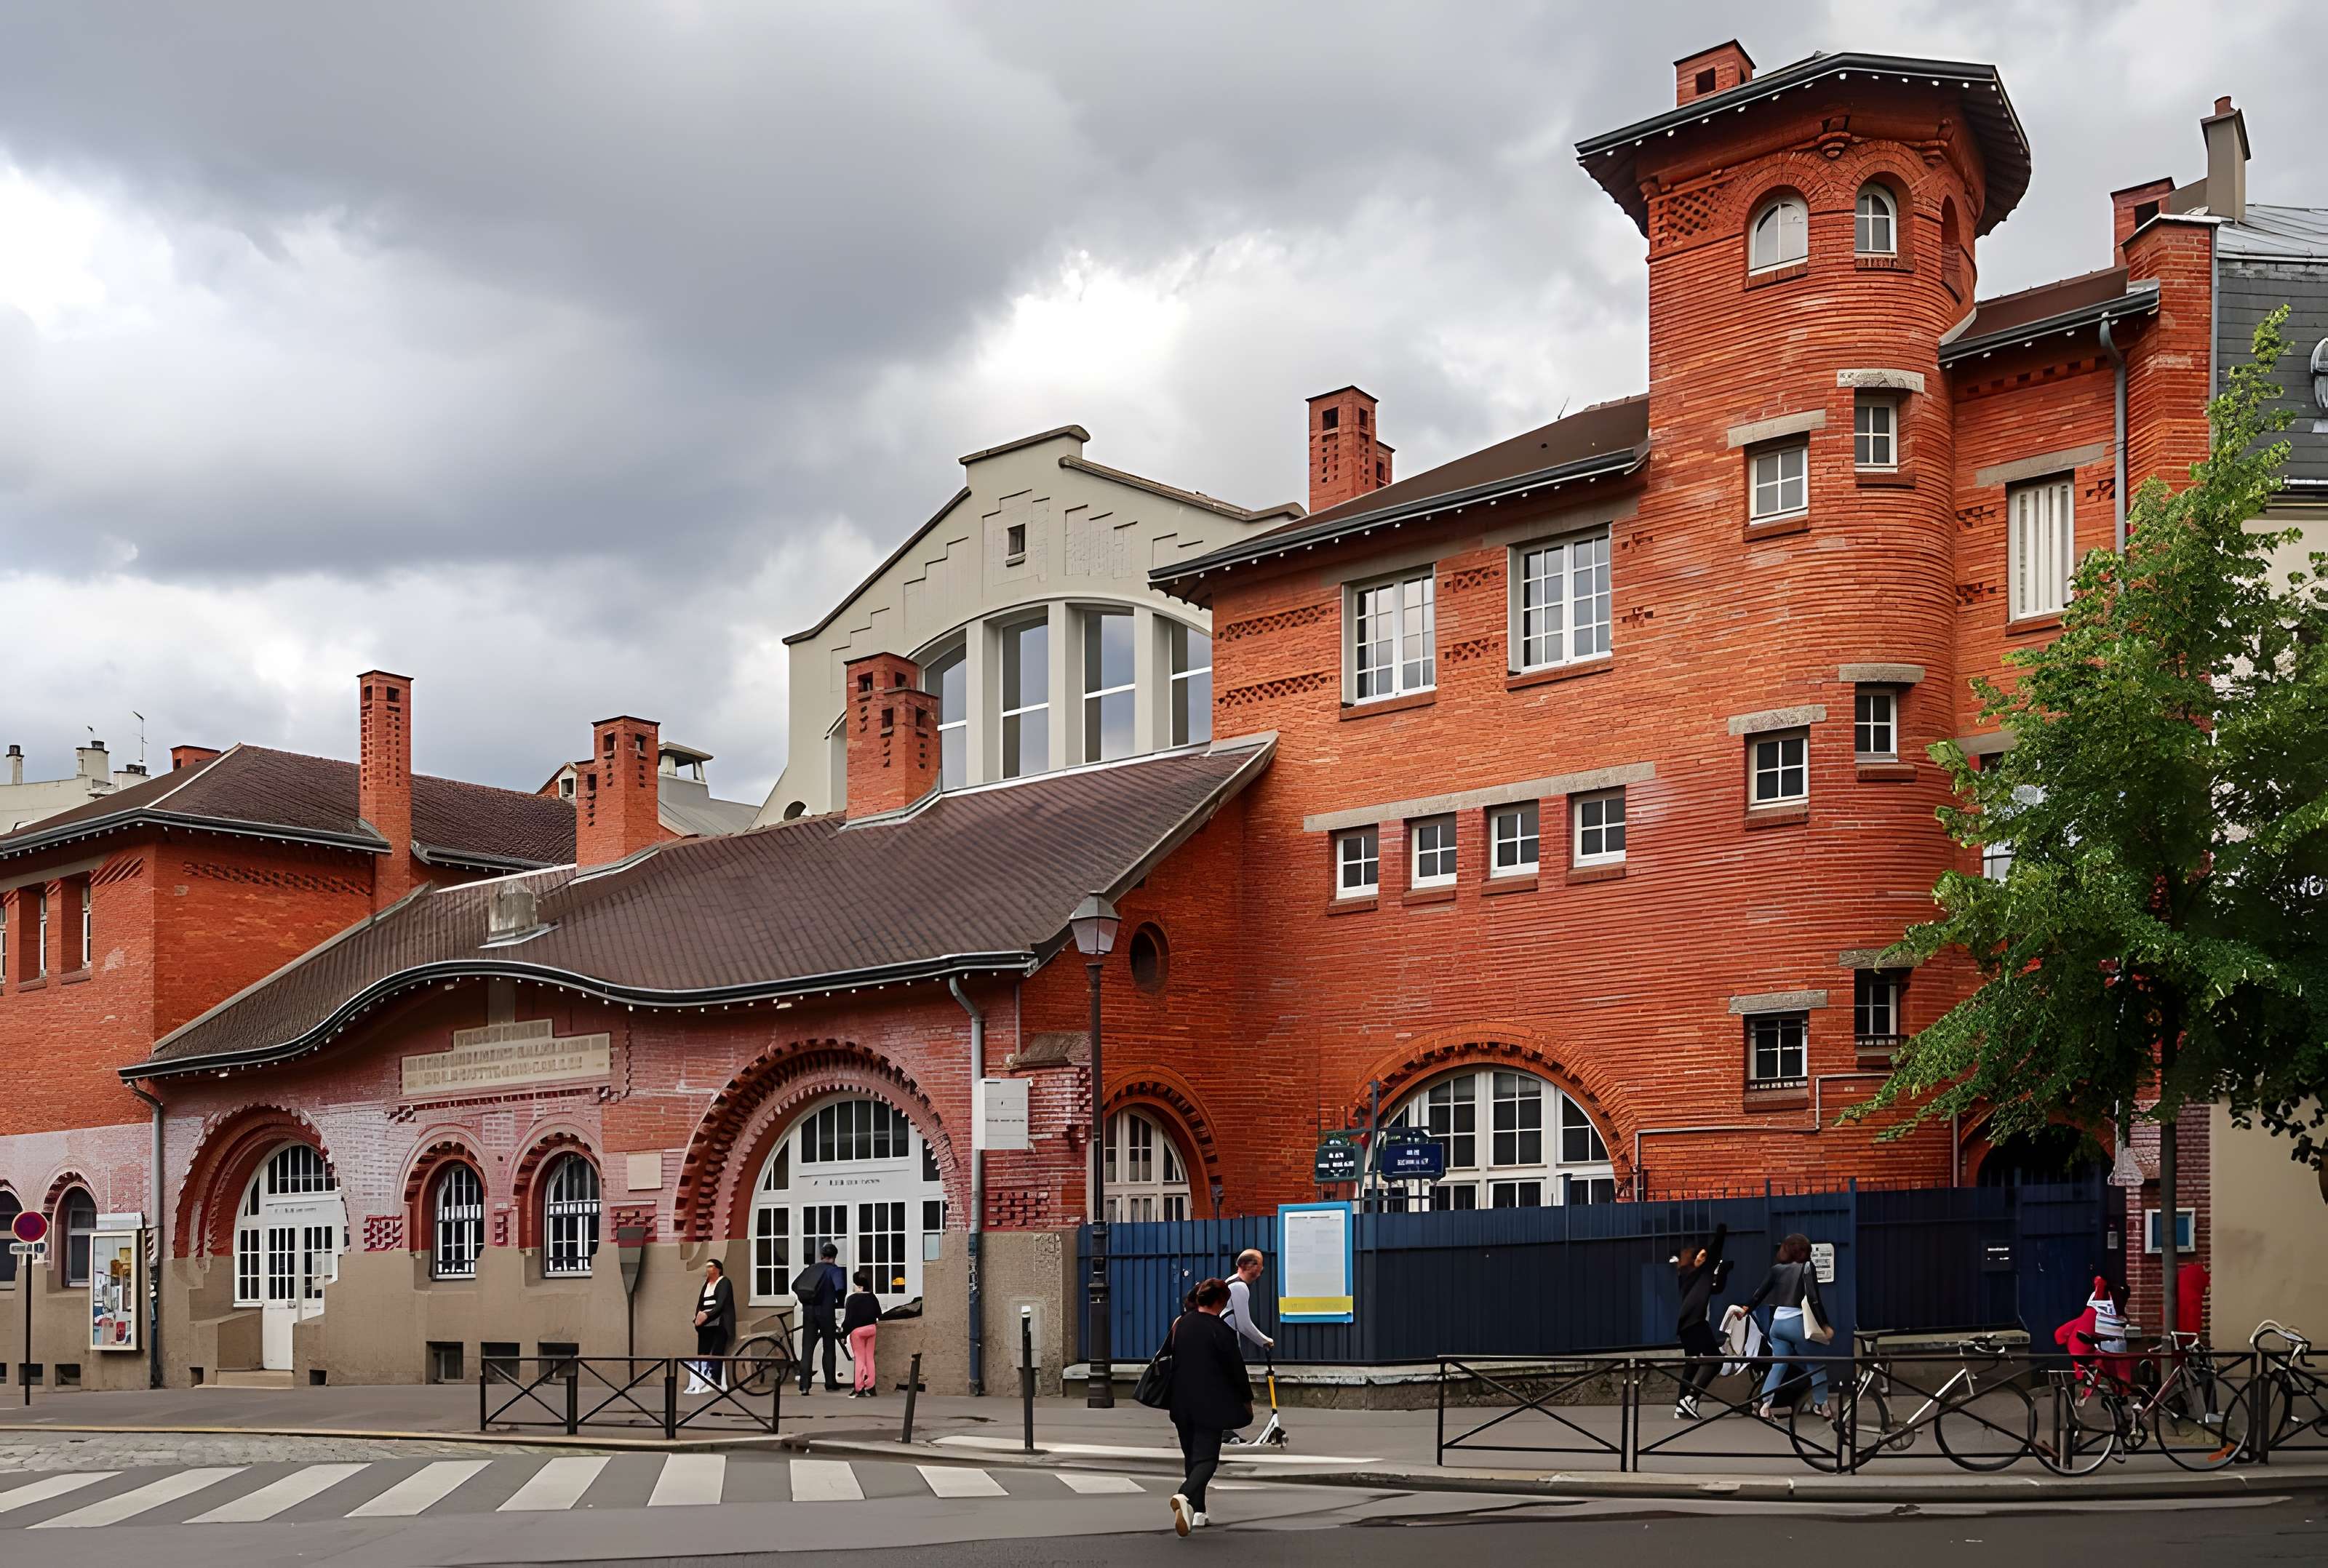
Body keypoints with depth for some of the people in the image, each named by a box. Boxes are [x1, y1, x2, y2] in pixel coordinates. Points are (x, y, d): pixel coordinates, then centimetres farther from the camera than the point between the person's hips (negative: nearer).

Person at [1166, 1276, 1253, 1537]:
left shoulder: (1181, 1324, 3)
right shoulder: (1221, 1330, -15)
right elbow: (1236, 1368, -9)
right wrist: (1247, 1399, 4)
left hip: (1182, 1403, 6)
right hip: (1210, 1404, -6)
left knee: (1192, 1456, 16)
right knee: (1207, 1458, -4)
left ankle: (1197, 1512, 20)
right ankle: (1185, 1495, -30)